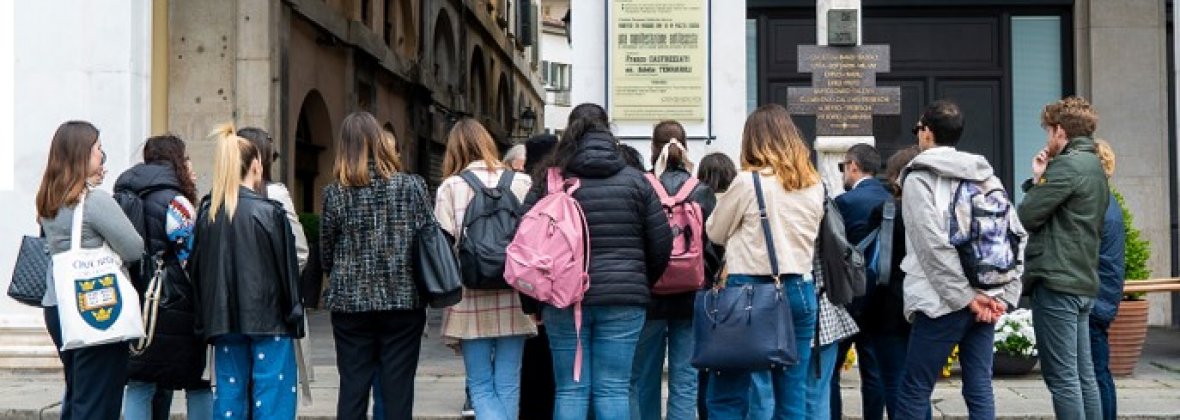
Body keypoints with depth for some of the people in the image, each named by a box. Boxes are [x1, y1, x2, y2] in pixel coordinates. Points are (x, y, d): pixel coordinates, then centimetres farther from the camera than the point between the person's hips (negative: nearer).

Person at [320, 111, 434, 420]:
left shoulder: (335, 192, -4)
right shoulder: (412, 186, -5)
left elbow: (326, 253, 2)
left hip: (350, 304, 1)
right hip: (404, 302, -1)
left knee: (352, 388, 9)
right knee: (398, 389, 6)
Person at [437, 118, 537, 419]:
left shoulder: (450, 187, -1)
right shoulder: (522, 183, 2)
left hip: (471, 302, -1)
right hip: (514, 301, 1)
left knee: (480, 385, 7)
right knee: (508, 385, 11)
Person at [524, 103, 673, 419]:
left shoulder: (548, 181, 1)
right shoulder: (635, 180, 3)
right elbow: (661, 242, 5)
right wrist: (642, 283, 21)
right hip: (624, 301, 0)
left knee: (570, 390, 6)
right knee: (614, 390, 4)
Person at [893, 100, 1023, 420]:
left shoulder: (919, 179, -4)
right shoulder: (986, 175, 14)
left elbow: (935, 247, -15)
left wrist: (966, 297, -12)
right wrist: (1005, 295, 4)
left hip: (942, 302, -6)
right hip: (987, 300, 6)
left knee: (913, 393, -1)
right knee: (980, 390, 7)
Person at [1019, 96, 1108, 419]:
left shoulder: (1067, 166, -12)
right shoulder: (1095, 167, 18)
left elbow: (1026, 216, -11)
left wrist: (1036, 181, 6)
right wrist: (1041, 180, 8)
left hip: (1056, 283, -10)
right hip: (1083, 282, 10)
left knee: (1061, 377, -7)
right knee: (1083, 374, 12)